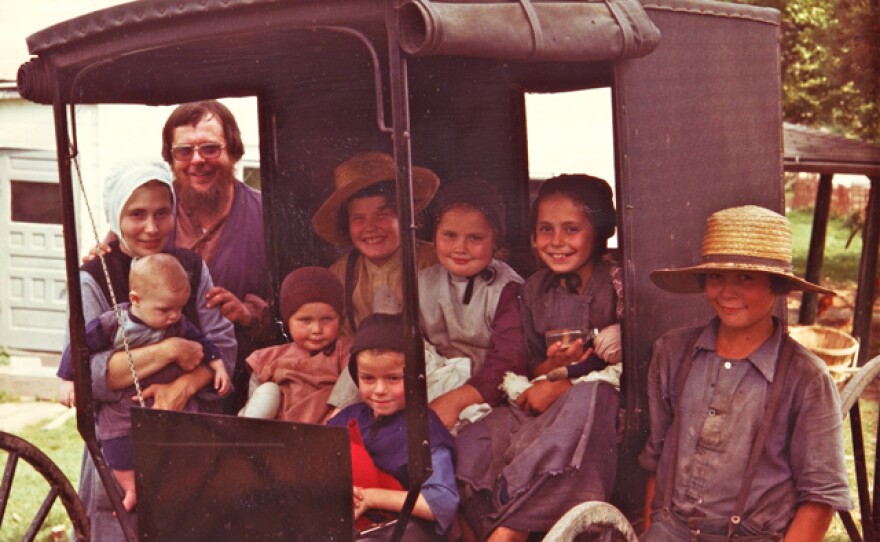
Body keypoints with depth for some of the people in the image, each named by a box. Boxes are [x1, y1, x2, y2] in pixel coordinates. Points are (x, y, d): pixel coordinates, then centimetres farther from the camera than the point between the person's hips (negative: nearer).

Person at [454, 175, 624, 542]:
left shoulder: (617, 284, -6)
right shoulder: (535, 290, 10)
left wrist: (563, 387, -17)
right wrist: (553, 364, -10)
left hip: (604, 410, -4)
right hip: (545, 410, 5)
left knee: (586, 398, -39)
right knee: (471, 444, -21)